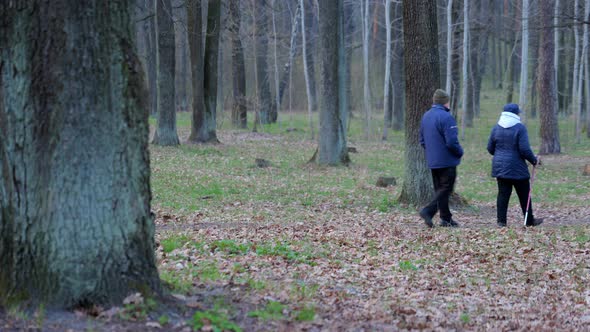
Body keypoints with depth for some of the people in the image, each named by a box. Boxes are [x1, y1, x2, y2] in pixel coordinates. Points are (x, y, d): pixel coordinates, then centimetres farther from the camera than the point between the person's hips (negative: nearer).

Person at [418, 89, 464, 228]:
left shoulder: (426, 116, 9)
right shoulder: (446, 117, -17)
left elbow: (422, 140, 16)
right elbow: (451, 142, -20)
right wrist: (460, 152, -3)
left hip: (432, 161, 8)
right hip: (447, 161, -8)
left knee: (439, 189, 13)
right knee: (445, 189, -3)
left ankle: (446, 219, 14)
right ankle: (428, 211, -17)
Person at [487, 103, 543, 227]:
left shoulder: (496, 128, 4)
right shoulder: (520, 128, -11)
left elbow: (490, 148, 10)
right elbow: (525, 149, -16)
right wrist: (534, 160, 0)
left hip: (500, 166, 5)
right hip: (517, 168, -5)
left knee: (503, 194, 6)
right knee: (524, 195, 7)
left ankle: (501, 221, 3)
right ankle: (529, 221, 15)